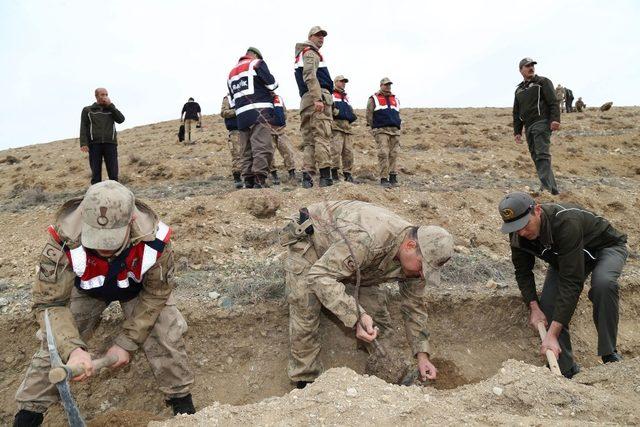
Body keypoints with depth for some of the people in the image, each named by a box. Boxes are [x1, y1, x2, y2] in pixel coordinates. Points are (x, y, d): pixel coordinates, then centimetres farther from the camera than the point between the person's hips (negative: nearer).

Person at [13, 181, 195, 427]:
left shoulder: (154, 239, -40)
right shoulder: (64, 240, -41)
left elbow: (156, 295, -22)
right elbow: (49, 304, -33)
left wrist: (126, 343, -23)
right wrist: (73, 349, -49)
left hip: (138, 288, 0)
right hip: (86, 289, 1)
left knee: (165, 338, -10)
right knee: (56, 346, -6)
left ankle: (180, 398, 15)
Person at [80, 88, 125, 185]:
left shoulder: (111, 110, 22)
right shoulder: (87, 110, 16)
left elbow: (121, 119, 3)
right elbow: (83, 128, 6)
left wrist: (110, 105, 3)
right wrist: (83, 143, -8)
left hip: (110, 144, 1)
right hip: (94, 144, -1)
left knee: (113, 173, -8)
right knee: (96, 173, -5)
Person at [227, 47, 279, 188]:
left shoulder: (231, 72, 26)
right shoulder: (256, 63, 5)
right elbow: (271, 84, -3)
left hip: (241, 116, 7)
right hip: (260, 112, -7)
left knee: (247, 151, 8)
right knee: (262, 148, -13)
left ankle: (248, 182, 6)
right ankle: (259, 182, -21)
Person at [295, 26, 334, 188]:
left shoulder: (301, 55, 31)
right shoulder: (310, 52, 1)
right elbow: (310, 76, -15)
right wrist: (317, 98, -24)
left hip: (306, 100, 9)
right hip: (319, 96, -9)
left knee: (308, 139, 3)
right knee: (322, 136, -14)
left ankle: (307, 175, -4)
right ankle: (325, 176, -19)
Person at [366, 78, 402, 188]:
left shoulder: (395, 99, 23)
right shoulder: (374, 99, 8)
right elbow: (369, 115, 5)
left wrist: (398, 126, 18)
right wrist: (374, 128, 2)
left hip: (395, 130, 5)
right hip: (381, 130, -5)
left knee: (394, 154, 1)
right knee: (383, 154, -13)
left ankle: (393, 177, 6)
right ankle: (384, 179, -12)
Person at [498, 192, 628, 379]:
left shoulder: (566, 222, -44)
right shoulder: (518, 235, -24)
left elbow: (571, 281, -45)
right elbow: (523, 272, -8)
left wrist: (553, 334, -46)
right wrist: (533, 307, -24)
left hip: (606, 246, -5)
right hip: (563, 256, 5)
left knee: (603, 283, -37)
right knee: (547, 304, -14)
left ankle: (609, 354, -18)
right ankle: (567, 370, 1)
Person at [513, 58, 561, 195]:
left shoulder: (543, 82, 5)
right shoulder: (519, 90, 23)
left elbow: (553, 102, -6)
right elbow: (516, 113, 24)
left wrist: (555, 119, -20)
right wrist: (517, 131, 16)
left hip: (542, 123, -7)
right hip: (529, 127, 7)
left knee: (542, 154, -17)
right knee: (536, 157, 5)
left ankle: (546, 186, -24)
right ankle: (552, 187, 11)